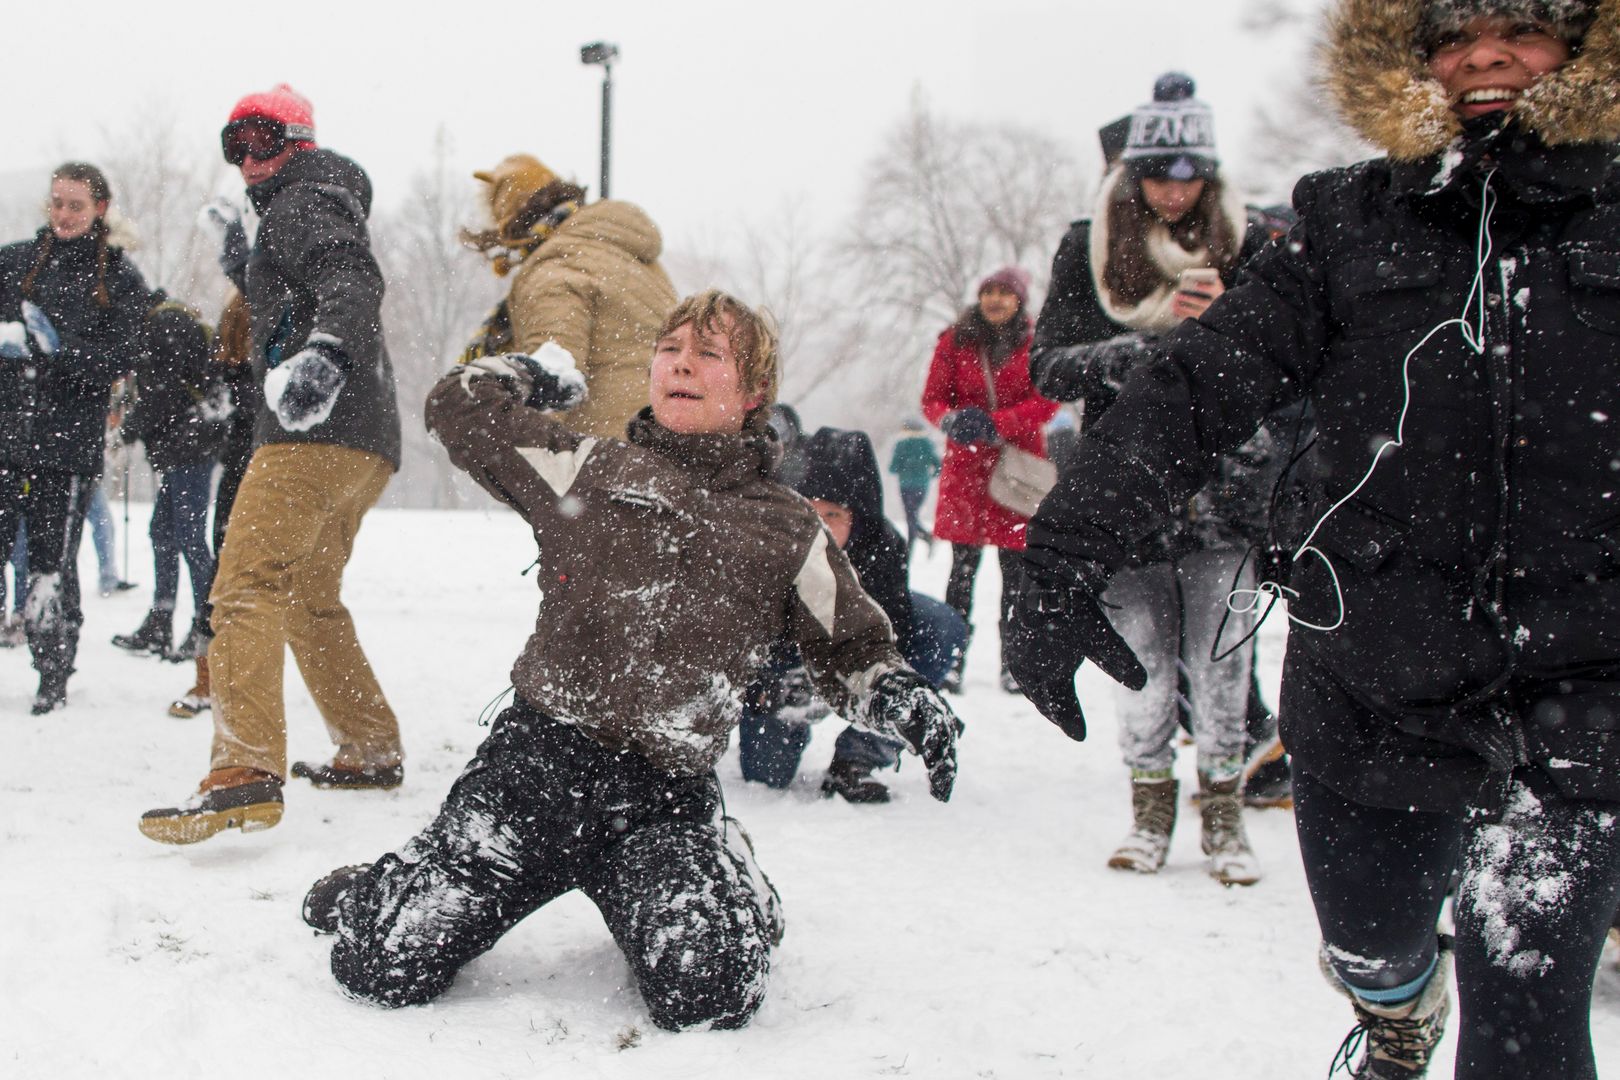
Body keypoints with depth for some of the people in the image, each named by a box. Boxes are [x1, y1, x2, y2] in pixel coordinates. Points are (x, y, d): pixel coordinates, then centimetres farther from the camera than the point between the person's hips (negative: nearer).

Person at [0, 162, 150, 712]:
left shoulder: (120, 279, 6)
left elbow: (113, 362, -3)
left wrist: (56, 346, -18)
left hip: (69, 444, -2)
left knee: (52, 565, -1)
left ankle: (55, 677, 12)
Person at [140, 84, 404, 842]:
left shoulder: (300, 203, -1)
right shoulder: (314, 210, 29)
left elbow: (352, 282, -22)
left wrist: (323, 351, -39)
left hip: (316, 432, -11)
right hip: (366, 439, 11)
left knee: (246, 588, -20)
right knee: (310, 600, 23)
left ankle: (245, 775, -32)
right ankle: (372, 750, 30)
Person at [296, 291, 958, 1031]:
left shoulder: (787, 532, 12)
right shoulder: (586, 470, 10)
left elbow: (849, 647, 20)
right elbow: (458, 408, 18)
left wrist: (897, 694, 1)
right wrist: (529, 375, 28)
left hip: (668, 796, 0)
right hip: (543, 757, 0)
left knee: (710, 996, -23)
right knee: (387, 968, -10)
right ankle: (364, 898, 29)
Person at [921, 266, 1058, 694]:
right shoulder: (955, 341, 6)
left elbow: (1047, 401, -6)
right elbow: (932, 397, 7)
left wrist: (995, 424, -18)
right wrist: (951, 420, -16)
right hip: (966, 463, 1)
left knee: (1015, 566, 2)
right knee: (963, 564, -2)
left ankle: (1013, 660, 10)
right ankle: (953, 658, 3)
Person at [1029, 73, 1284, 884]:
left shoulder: (1249, 244, 4)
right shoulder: (1090, 250, 4)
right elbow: (1047, 368, -4)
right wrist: (1147, 334, -17)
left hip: (1226, 489, 0)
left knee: (1222, 661, -1)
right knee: (1141, 658, 5)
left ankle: (1224, 813, 12)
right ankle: (1150, 808, 19)